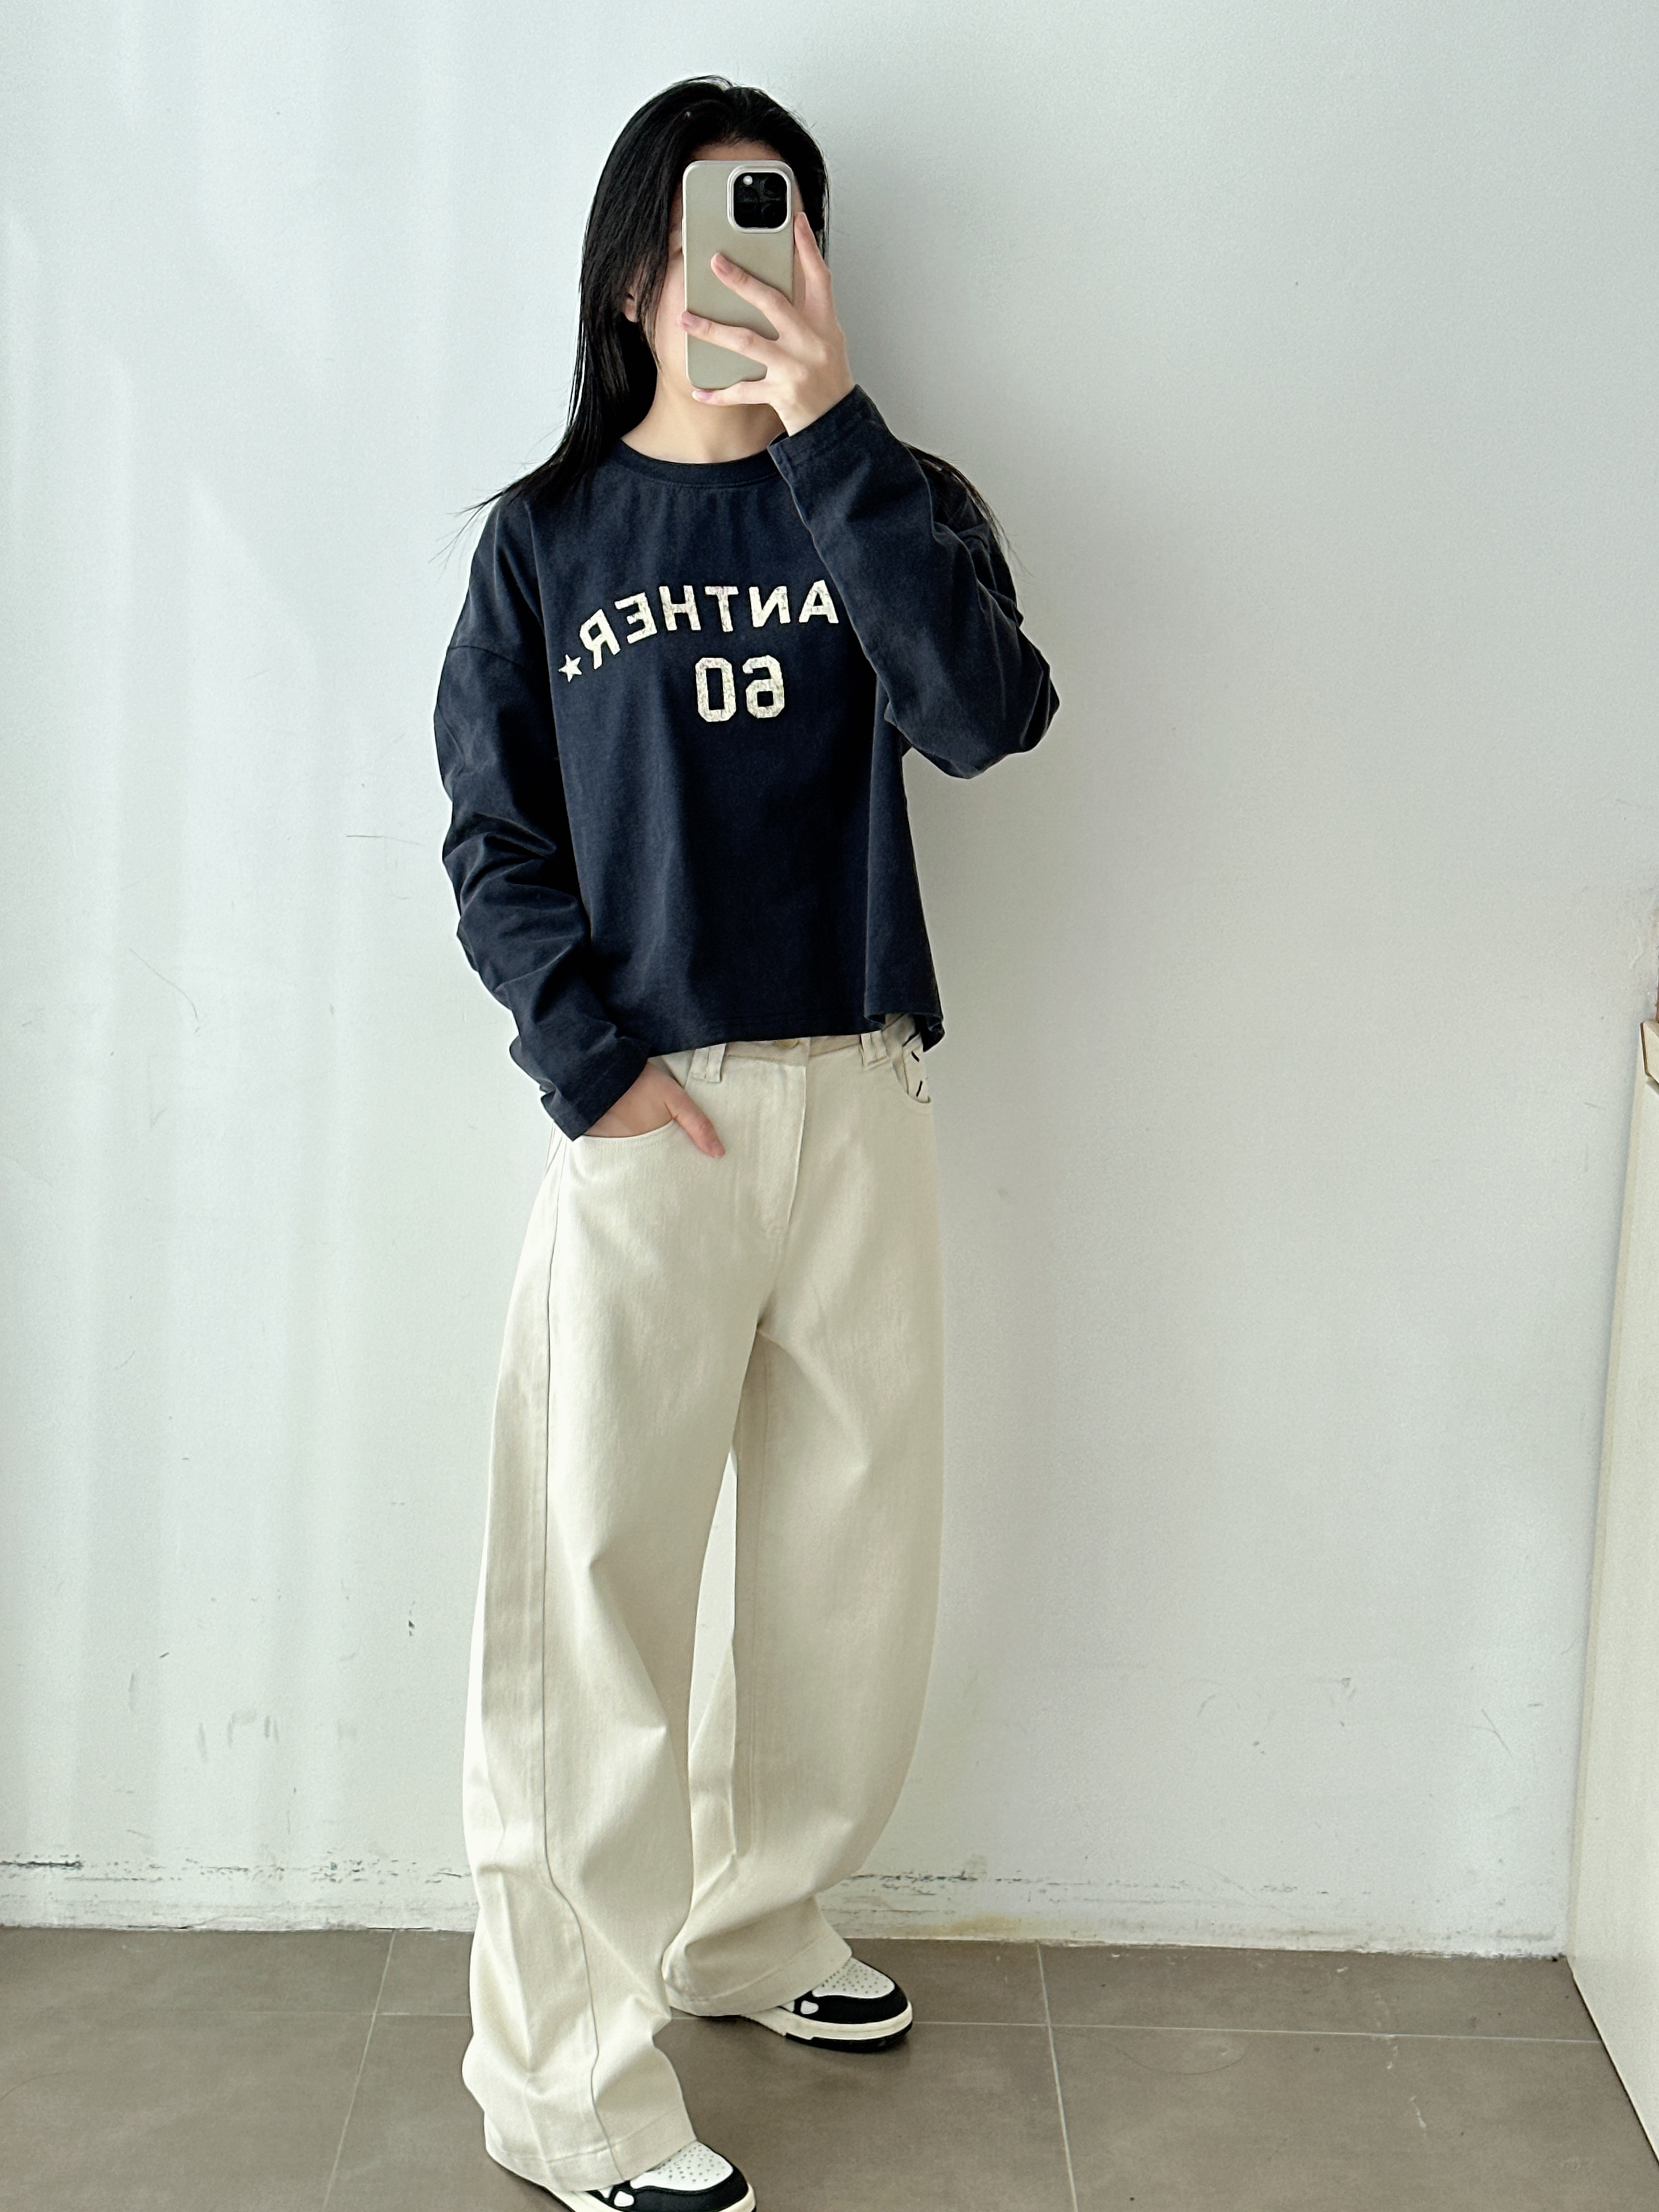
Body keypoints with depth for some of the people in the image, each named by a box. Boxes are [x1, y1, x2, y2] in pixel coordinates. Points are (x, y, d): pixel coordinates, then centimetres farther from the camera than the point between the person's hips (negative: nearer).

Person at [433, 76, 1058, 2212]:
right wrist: (592, 1057, -11)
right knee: (598, 1577, -3)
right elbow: (491, 837, 3)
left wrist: (832, 427, -19)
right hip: (643, 1112, -2)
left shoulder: (887, 506, 6)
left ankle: (749, 1921, 34)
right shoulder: (546, 537, 5)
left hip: (855, 1097, 2)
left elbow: (984, 713, -14)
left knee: (853, 1548, 12)